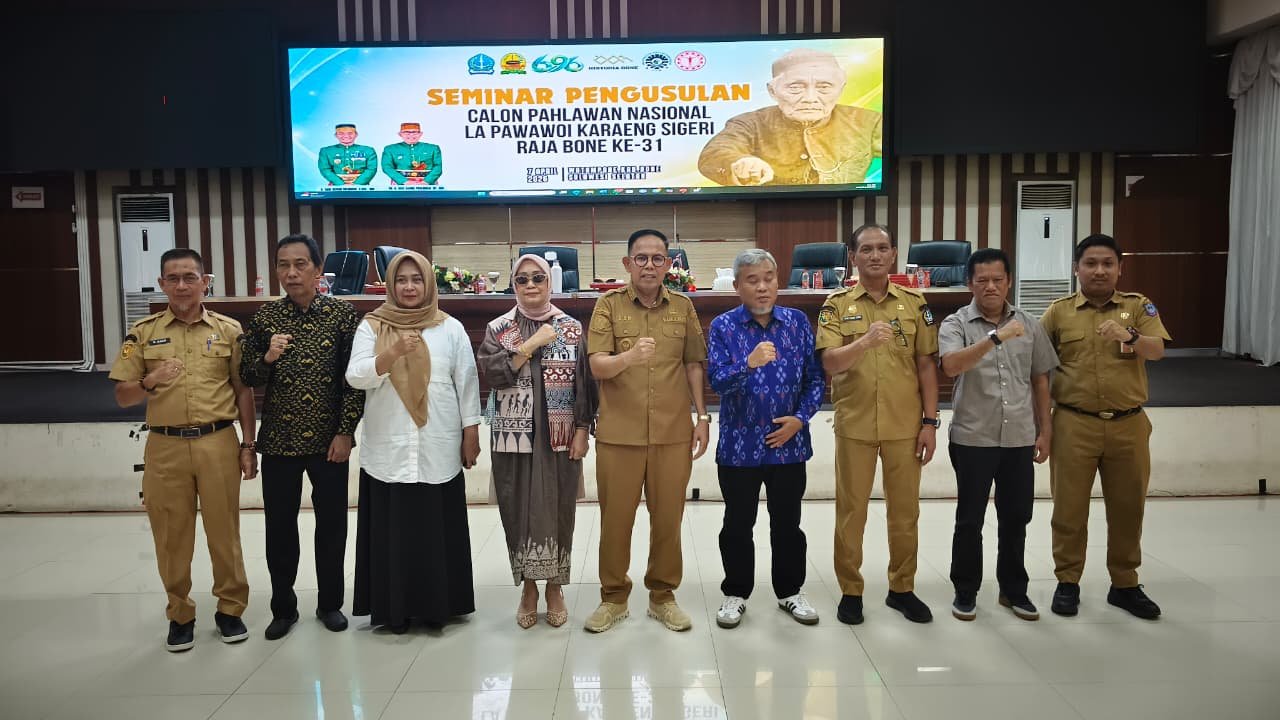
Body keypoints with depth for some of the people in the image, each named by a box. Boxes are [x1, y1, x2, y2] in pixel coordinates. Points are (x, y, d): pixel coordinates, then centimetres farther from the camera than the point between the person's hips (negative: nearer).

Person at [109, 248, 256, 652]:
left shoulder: (229, 330, 4)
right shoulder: (143, 332, 5)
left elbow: (243, 391, 7)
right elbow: (121, 397, 6)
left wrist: (248, 445, 2)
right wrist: (149, 381, -15)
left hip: (218, 443, -1)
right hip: (165, 446, 1)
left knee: (224, 531, 6)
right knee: (171, 535, 8)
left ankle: (230, 608, 22)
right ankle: (180, 614, 24)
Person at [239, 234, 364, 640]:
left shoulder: (342, 313, -4)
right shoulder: (265, 317, 1)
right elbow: (247, 377, 5)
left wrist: (345, 431, -9)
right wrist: (267, 358, -17)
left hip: (329, 438, -1)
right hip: (279, 439, 2)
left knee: (331, 524, 9)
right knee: (279, 525, 10)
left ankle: (330, 602, 26)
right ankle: (283, 607, 27)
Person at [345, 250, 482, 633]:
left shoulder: (450, 328, 6)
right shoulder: (371, 326, 4)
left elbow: (467, 383, 6)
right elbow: (355, 377, -8)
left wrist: (471, 433, 2)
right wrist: (393, 353, -23)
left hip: (438, 450, 0)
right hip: (388, 450, 0)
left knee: (437, 527, 5)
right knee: (392, 529, 3)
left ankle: (438, 604, 18)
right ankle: (396, 607, 16)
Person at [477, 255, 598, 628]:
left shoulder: (572, 328, 4)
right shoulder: (497, 329, 4)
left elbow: (585, 383, 3)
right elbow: (492, 374, -10)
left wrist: (582, 430, -3)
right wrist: (532, 345, -14)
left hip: (560, 439, 0)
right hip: (514, 438, 0)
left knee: (557, 511, 6)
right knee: (519, 512, 5)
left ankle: (555, 588, 22)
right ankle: (528, 587, 22)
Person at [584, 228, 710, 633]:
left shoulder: (683, 307, 6)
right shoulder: (608, 305, -1)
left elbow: (694, 365, 11)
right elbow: (597, 367, -11)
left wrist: (703, 416, 6)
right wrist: (630, 356, -31)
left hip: (673, 433, 2)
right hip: (618, 433, -1)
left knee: (668, 518, 9)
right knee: (615, 519, 7)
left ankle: (663, 595, 25)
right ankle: (614, 596, 24)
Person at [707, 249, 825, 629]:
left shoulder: (798, 322, 1)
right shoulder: (723, 327, -6)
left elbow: (815, 377, 4)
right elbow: (717, 381, -16)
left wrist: (800, 418, -9)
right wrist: (749, 364, -35)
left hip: (789, 443, 2)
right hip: (739, 444, -2)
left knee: (787, 524, 14)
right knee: (738, 525, 10)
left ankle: (790, 591, 31)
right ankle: (735, 593, 26)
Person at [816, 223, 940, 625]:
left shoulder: (914, 302, 4)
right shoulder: (837, 304, -1)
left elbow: (926, 364, 6)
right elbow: (829, 363, -13)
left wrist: (930, 421, 1)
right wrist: (865, 341, -31)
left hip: (905, 424, 2)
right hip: (855, 424, -1)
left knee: (905, 509, 10)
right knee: (851, 508, 7)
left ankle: (902, 588, 26)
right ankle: (850, 590, 20)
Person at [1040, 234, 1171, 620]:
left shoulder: (1138, 306, 5)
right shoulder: (1058, 311, 3)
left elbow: (1158, 350, -9)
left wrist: (1129, 337, -30)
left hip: (1128, 425, 1)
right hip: (1074, 425, -1)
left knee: (1128, 508, 10)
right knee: (1069, 507, 4)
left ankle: (1125, 585, 24)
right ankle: (1067, 583, 17)